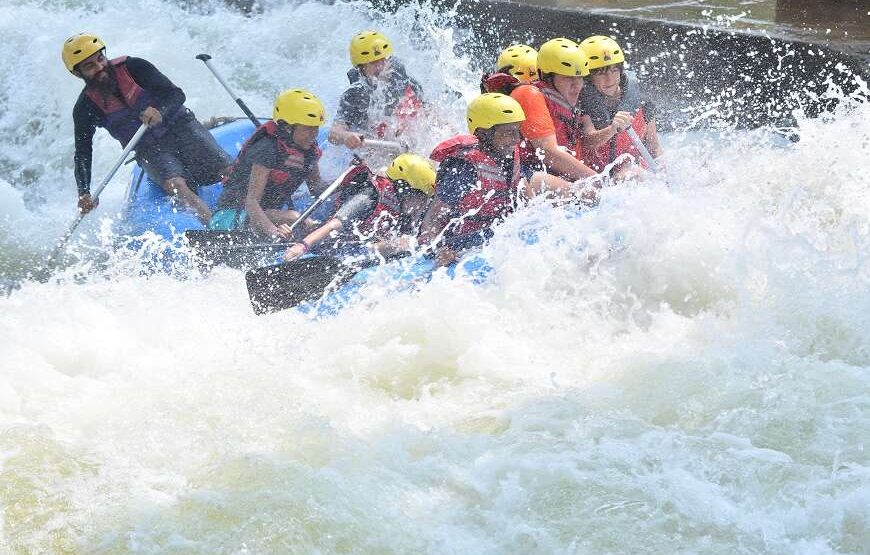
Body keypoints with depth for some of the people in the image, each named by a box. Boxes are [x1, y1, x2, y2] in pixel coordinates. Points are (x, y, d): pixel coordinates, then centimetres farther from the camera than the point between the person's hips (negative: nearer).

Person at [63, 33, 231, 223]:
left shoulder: (132, 67, -7)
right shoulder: (86, 109, -3)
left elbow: (176, 95, -11)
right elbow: (82, 154, -2)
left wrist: (161, 112, -34)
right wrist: (84, 194, -18)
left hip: (181, 128, 1)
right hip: (150, 151, -1)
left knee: (229, 172, -24)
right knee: (175, 185, -33)